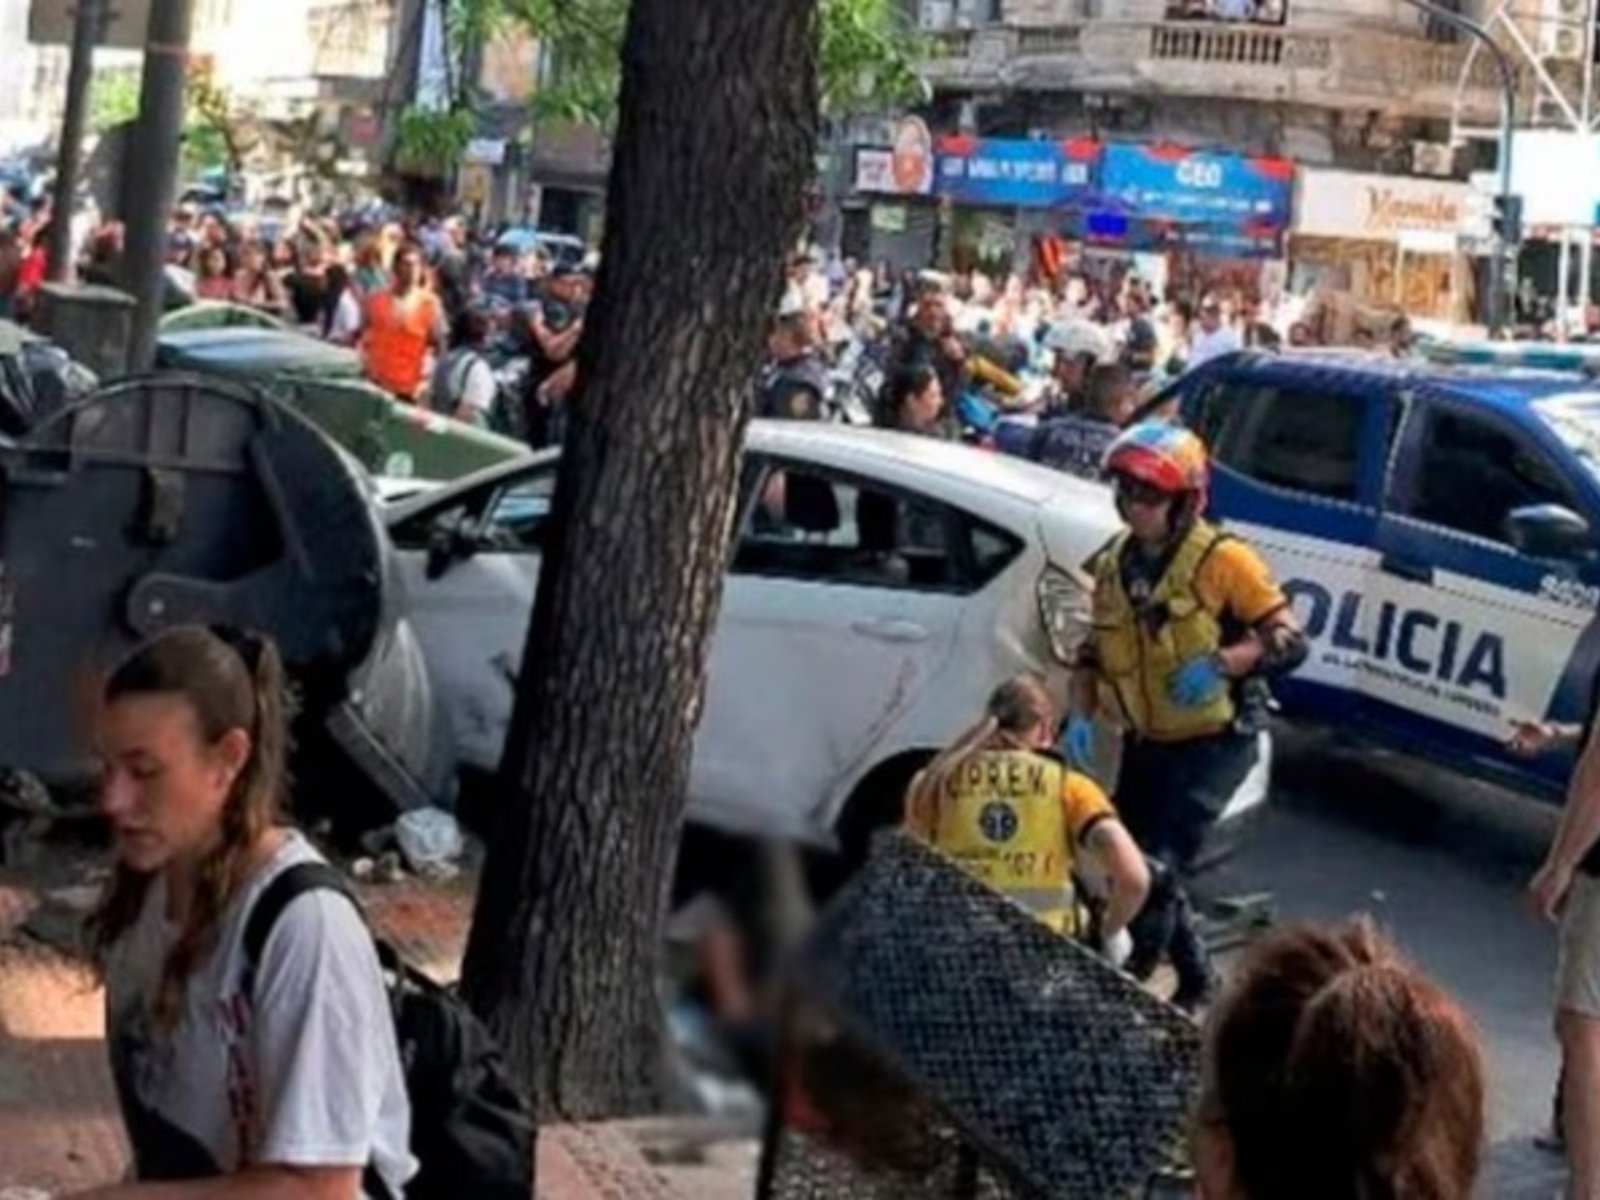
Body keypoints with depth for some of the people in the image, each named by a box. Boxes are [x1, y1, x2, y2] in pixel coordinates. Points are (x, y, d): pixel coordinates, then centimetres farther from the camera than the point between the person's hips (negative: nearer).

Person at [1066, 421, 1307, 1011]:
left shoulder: (1221, 559, -14)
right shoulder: (1112, 565, 4)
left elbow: (1289, 640, -15)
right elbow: (1092, 651, 14)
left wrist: (1220, 663, -29)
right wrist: (1080, 716, -2)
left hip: (1215, 742, -7)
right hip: (1146, 743, 7)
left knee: (1158, 863, -17)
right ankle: (1195, 981, 29)